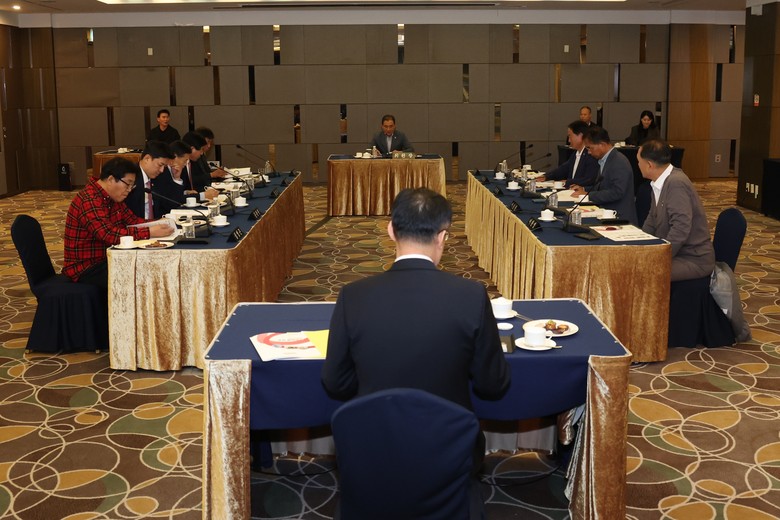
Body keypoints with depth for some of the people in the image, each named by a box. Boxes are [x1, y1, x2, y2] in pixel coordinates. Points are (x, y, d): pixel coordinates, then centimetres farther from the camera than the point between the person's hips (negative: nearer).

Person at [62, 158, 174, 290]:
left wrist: (158, 224, -10)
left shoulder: (113, 198, 9)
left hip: (105, 260, 9)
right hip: (86, 268, -9)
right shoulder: (89, 201, -22)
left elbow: (132, 220, 9)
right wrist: (150, 232, -33)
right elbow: (110, 235, -32)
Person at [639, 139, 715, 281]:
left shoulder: (676, 183, -22)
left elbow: (681, 229, -27)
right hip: (675, 253, 9)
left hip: (694, 260, -9)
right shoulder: (659, 182, 4)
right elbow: (652, 219, 17)